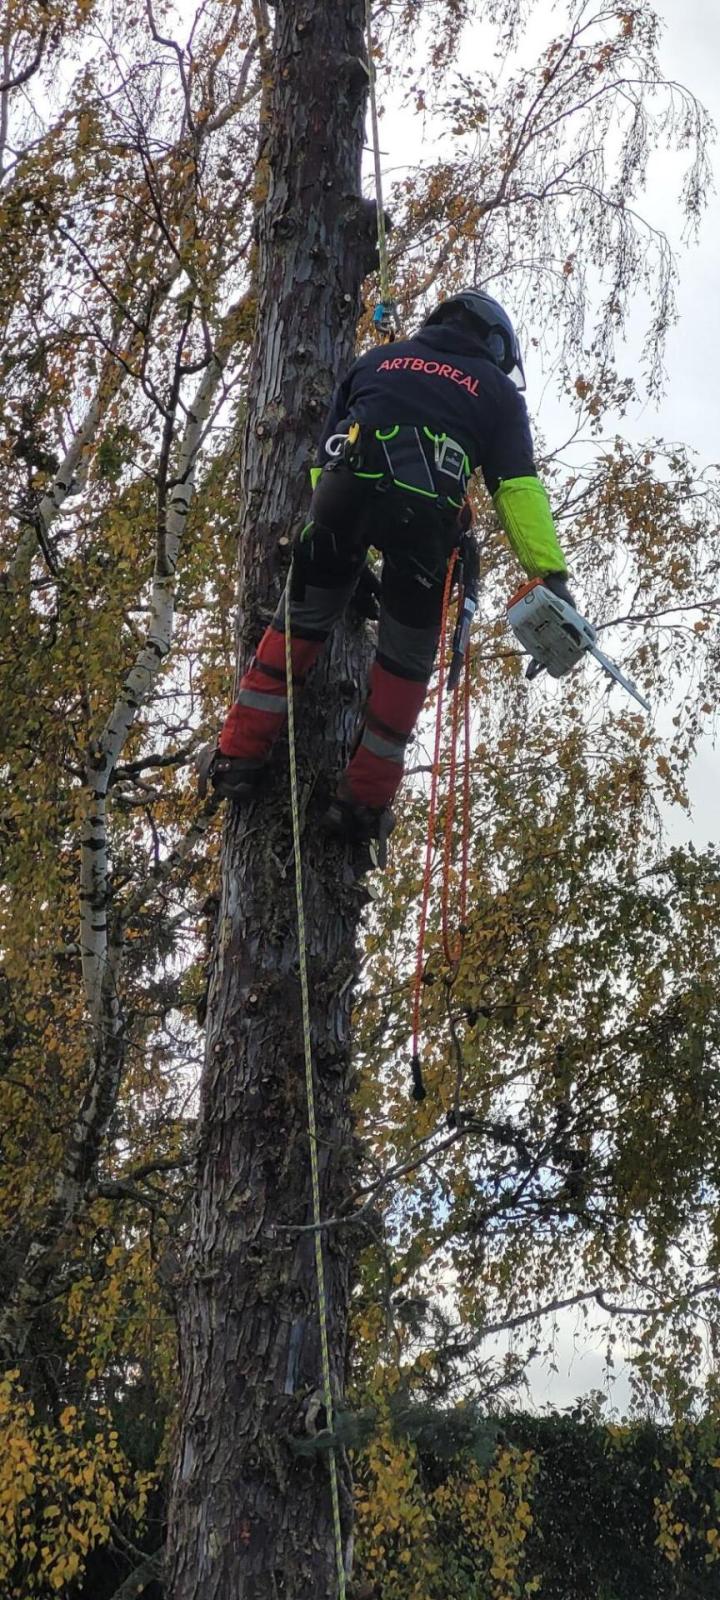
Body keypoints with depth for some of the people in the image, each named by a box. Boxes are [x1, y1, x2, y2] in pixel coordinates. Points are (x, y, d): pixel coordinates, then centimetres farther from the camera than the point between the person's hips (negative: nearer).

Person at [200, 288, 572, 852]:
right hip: (427, 510, -2)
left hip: (345, 489, 2)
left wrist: (341, 545, 32)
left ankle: (240, 757, 14)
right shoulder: (496, 388, 24)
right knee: (407, 658, 11)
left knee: (301, 622, 17)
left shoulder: (379, 359, 32)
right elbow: (518, 487, 12)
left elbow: (326, 451, 28)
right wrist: (551, 575, 6)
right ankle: (365, 801, 13)